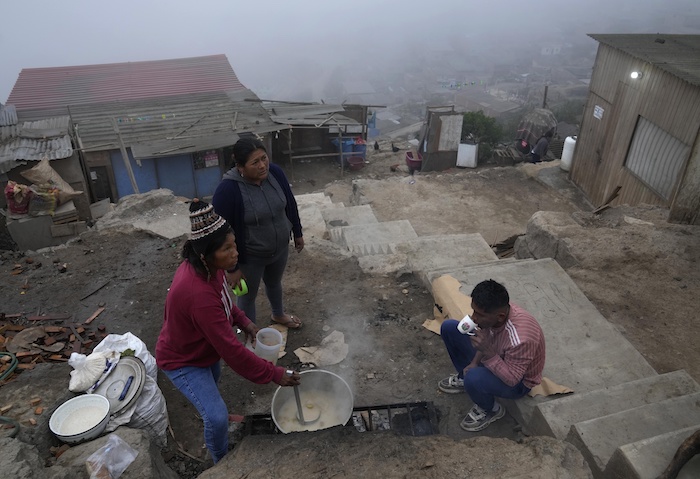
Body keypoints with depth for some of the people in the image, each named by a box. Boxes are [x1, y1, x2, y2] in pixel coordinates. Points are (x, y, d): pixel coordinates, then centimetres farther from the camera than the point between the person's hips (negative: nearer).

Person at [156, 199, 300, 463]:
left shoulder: (206, 267, -18)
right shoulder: (199, 294, -44)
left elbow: (222, 298, 6)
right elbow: (231, 349, -38)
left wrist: (243, 321, -6)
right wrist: (275, 374, -31)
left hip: (204, 347, 9)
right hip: (183, 360, -8)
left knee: (213, 381, 32)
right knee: (217, 418, -12)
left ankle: (211, 411, 63)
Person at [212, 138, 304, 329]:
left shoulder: (275, 172, -14)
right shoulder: (227, 190, -30)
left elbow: (290, 204, 2)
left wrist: (297, 233, 11)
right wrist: (232, 267, -16)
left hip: (280, 247, 5)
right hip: (250, 257, -5)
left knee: (274, 283, 31)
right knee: (248, 295, 18)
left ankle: (278, 315, 60)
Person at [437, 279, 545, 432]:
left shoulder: (520, 339, -42)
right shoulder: (495, 309, -21)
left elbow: (512, 379, -30)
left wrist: (487, 352, -41)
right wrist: (474, 362, -10)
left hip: (518, 382, -7)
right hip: (494, 356, 7)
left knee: (474, 379, -37)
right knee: (448, 328, -1)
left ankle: (491, 410, -2)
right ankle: (463, 377, 18)